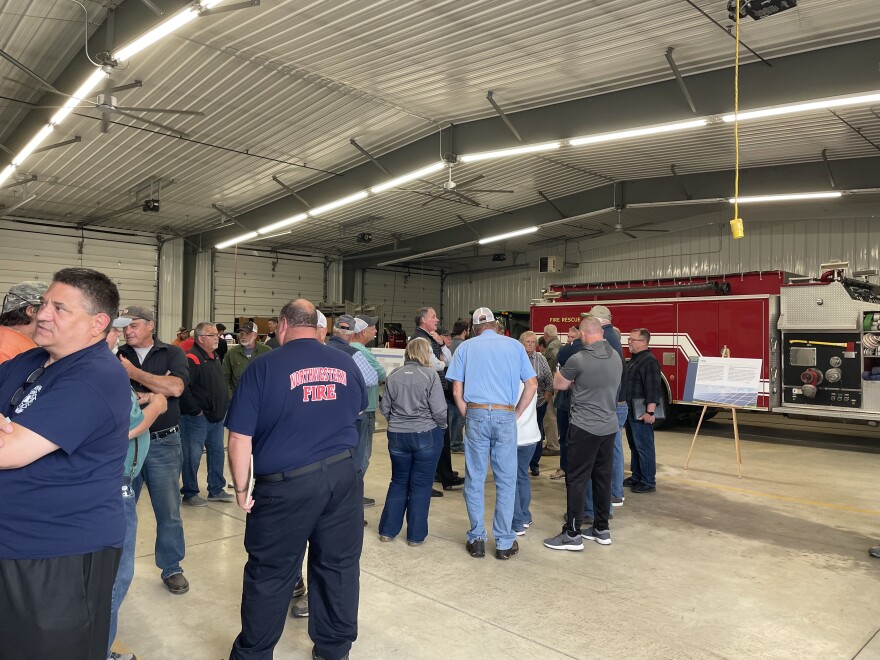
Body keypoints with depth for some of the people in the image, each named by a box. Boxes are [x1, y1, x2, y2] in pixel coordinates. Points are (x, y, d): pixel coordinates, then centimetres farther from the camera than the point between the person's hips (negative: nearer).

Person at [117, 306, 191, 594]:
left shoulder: (172, 354, 0)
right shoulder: (117, 356, 4)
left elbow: (175, 388, -16)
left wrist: (134, 373, -10)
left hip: (163, 443, -2)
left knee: (168, 510, 6)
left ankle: (171, 568, 21)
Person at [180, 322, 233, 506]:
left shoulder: (215, 357, 14)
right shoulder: (191, 359, -16)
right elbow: (182, 388, -25)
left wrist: (225, 405, 14)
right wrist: (195, 410, -19)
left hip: (217, 417, 9)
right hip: (197, 419, -9)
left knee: (217, 453, 15)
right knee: (192, 456, 0)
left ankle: (216, 490, 27)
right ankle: (190, 494, 13)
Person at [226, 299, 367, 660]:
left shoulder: (263, 367, -10)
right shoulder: (346, 363, 3)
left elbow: (239, 440, -11)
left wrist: (241, 488, 2)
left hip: (285, 483, -4)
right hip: (343, 475, 4)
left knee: (269, 574, 11)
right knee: (339, 566, 15)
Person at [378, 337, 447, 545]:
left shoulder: (394, 375, 0)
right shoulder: (430, 375, -11)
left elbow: (385, 408, 4)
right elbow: (439, 410, -13)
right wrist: (441, 426, 5)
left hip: (397, 435, 4)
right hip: (426, 435, -3)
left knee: (398, 482, 18)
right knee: (421, 485, 8)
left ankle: (387, 530, 21)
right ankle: (416, 535, 15)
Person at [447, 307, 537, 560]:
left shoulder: (465, 347, 7)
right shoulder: (514, 345, 8)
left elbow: (457, 391, 2)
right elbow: (532, 385, 5)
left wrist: (468, 417, 11)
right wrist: (516, 414, 10)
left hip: (476, 415, 0)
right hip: (505, 416, 0)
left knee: (474, 480, 9)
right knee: (506, 481, 7)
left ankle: (477, 539, 15)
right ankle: (504, 543, 13)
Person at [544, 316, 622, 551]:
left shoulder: (579, 359, -16)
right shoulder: (616, 357, 5)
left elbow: (558, 384, -2)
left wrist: (572, 381, 18)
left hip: (585, 428, -7)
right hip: (609, 426, 7)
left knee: (577, 479, -1)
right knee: (603, 476, 14)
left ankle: (573, 534, 3)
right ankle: (602, 529, 23)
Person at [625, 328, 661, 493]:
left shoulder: (649, 361, -15)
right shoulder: (634, 359, 16)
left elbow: (653, 388, -22)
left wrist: (650, 412, -26)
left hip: (641, 412, -10)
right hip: (631, 411, 10)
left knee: (644, 447, -3)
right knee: (634, 446, 16)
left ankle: (648, 482, 4)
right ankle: (636, 477, 26)